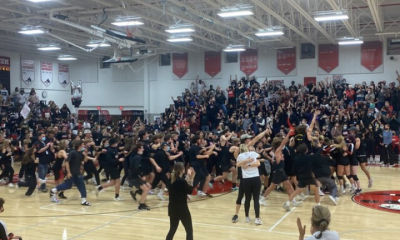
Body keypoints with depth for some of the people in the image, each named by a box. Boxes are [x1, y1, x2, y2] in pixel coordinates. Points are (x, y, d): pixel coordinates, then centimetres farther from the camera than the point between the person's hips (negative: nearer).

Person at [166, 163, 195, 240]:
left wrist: (187, 177, 15)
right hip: (182, 209, -7)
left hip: (173, 208, 7)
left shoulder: (172, 180, 3)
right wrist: (191, 179, -6)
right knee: (189, 230, 6)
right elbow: (190, 191, -7)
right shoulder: (182, 181, -19)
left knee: (172, 230, 18)